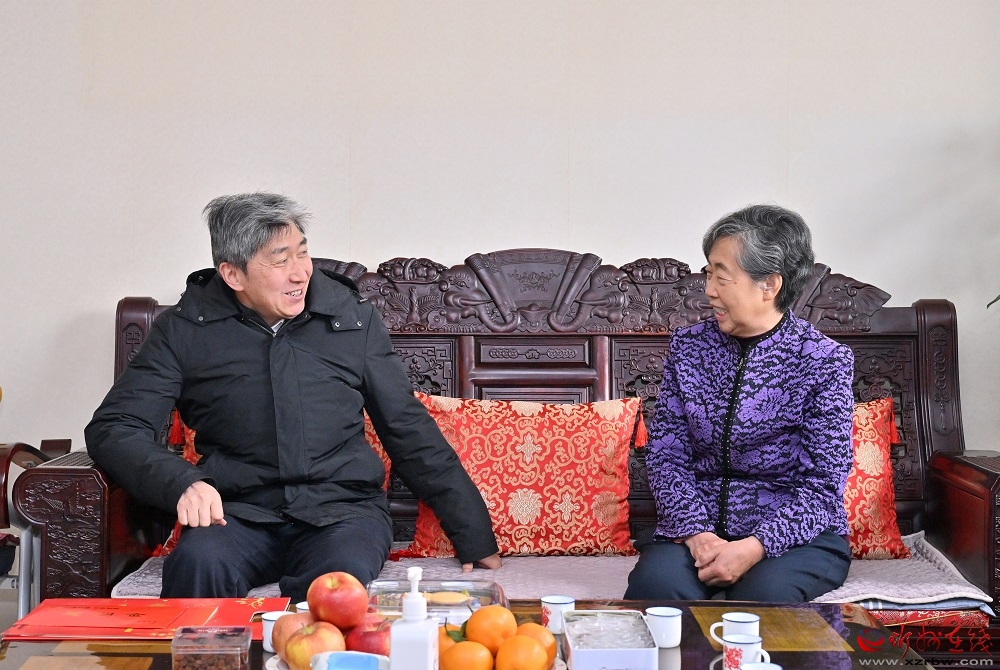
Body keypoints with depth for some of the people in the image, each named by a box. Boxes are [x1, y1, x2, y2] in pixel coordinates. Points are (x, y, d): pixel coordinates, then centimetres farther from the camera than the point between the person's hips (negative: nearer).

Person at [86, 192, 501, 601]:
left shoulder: (352, 317, 11)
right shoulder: (184, 331, 5)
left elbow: (410, 432, 16)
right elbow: (113, 429, 2)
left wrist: (474, 535, 13)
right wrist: (181, 483, -19)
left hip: (343, 508, 1)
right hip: (240, 512, 0)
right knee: (198, 563, -35)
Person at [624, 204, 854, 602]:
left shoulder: (824, 360, -6)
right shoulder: (688, 346, 6)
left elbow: (823, 482, -9)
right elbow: (665, 454, 1)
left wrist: (754, 547, -23)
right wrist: (696, 534, -17)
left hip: (797, 531, -2)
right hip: (698, 525, 2)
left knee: (763, 592, -34)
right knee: (654, 580, -30)